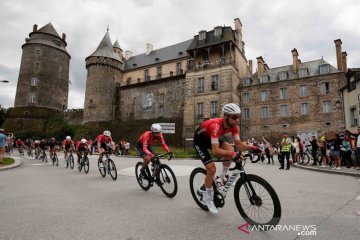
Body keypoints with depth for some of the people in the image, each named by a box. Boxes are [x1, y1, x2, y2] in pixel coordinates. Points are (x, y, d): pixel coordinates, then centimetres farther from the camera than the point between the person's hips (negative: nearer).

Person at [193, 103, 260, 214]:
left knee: (229, 149, -20)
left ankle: (222, 179, 1)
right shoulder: (216, 125, -39)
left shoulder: (233, 125, -17)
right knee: (211, 168, -16)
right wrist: (232, 154, -59)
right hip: (200, 140, -6)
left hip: (211, 138, 7)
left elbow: (239, 144, -14)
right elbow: (215, 150, -46)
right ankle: (208, 199, 5)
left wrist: (252, 148, -29)